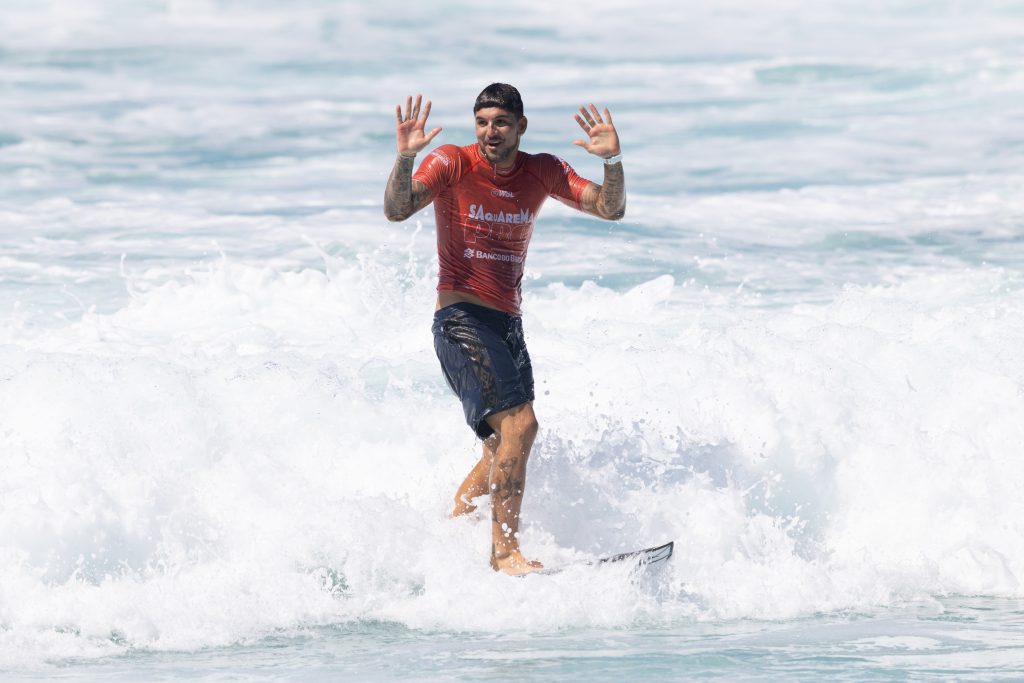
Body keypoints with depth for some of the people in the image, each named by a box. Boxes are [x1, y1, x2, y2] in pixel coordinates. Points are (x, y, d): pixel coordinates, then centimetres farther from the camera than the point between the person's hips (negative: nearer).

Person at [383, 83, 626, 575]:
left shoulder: (542, 171, 6)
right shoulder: (452, 164, -8)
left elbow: (610, 209, -1)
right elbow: (397, 210, -21)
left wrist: (612, 160, -19)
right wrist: (405, 158, -37)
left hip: (507, 326, 7)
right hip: (460, 320, -7)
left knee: (504, 451, 11)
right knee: (519, 424, -22)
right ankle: (505, 551, -20)